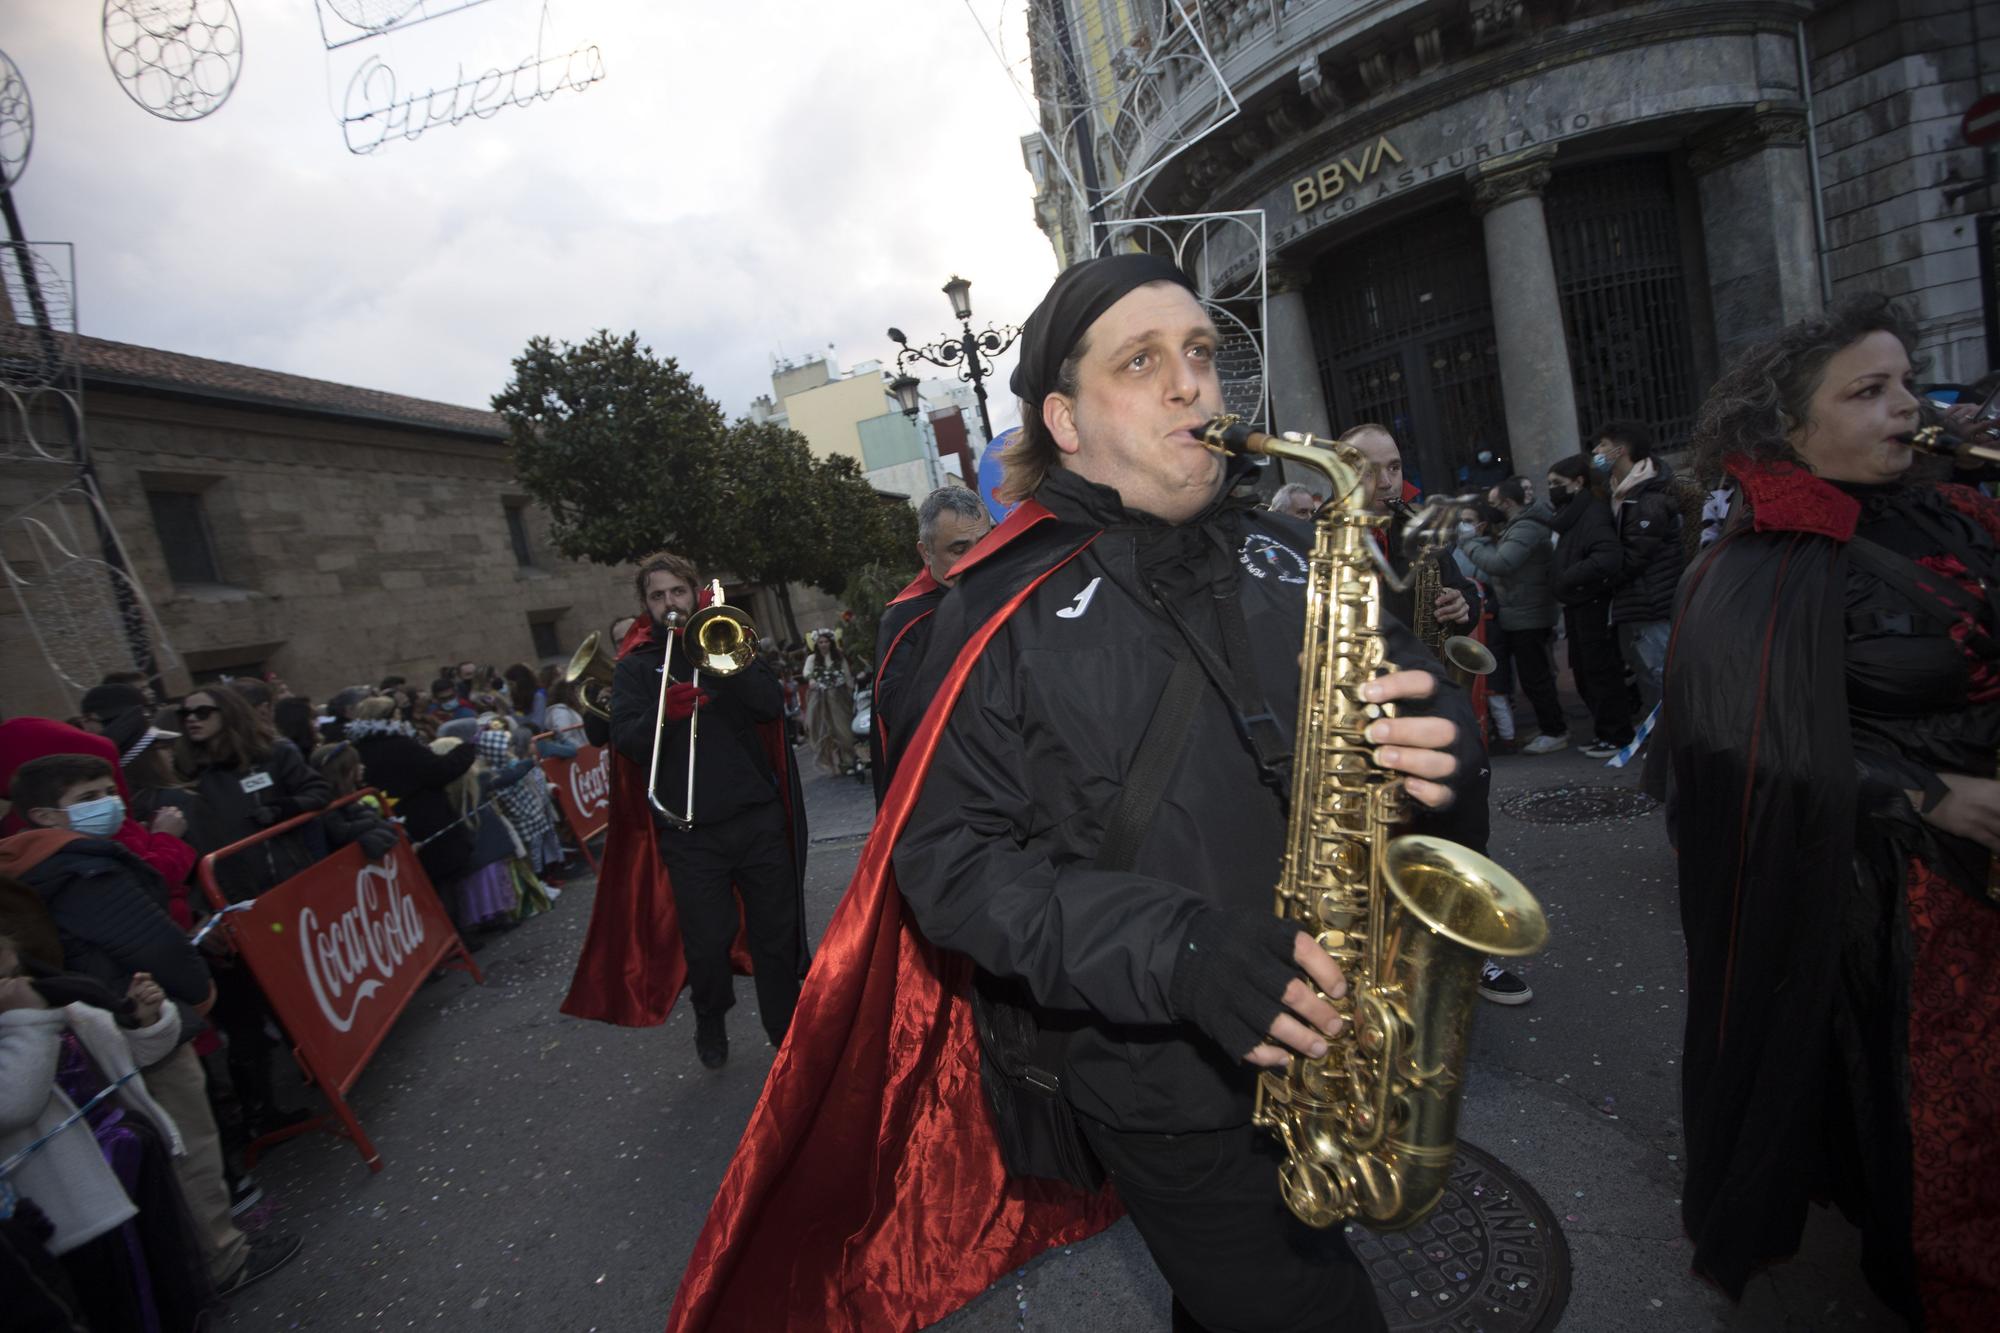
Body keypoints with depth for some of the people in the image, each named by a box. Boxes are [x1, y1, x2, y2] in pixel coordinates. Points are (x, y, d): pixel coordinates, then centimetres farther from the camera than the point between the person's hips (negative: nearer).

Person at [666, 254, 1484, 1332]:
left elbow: (1423, 702, 9)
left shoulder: (1297, 553, 1)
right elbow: (947, 858, -15)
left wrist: (1438, 751, -16)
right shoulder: (1005, 611, -13)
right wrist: (1173, 948, -28)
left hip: (1351, 1056, 6)